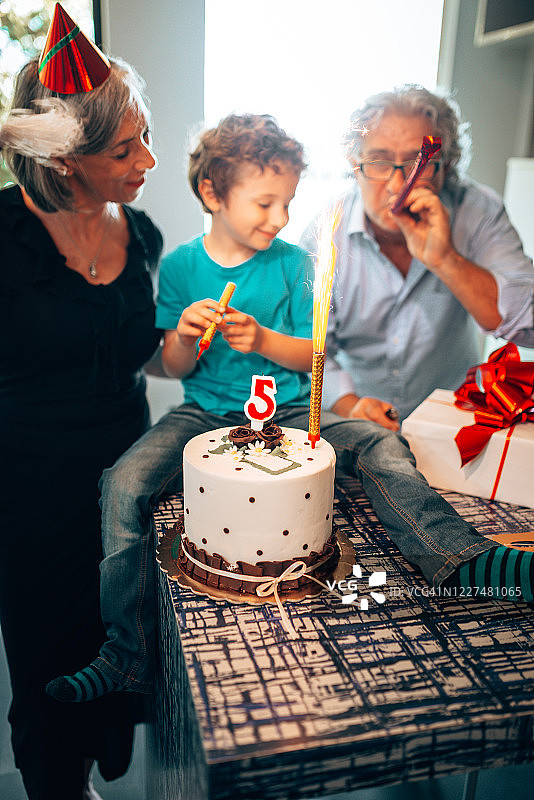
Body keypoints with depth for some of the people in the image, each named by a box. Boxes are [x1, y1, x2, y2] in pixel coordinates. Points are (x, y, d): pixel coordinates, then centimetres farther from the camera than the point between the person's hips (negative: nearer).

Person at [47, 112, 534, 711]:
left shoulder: (293, 264, 1)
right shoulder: (178, 267, 2)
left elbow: (314, 355, 2)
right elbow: (175, 369, 4)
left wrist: (264, 339, -17)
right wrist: (184, 336, -19)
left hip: (288, 416, 1)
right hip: (204, 416, 0)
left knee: (380, 444, -23)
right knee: (123, 484, -21)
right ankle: (129, 653, -9)